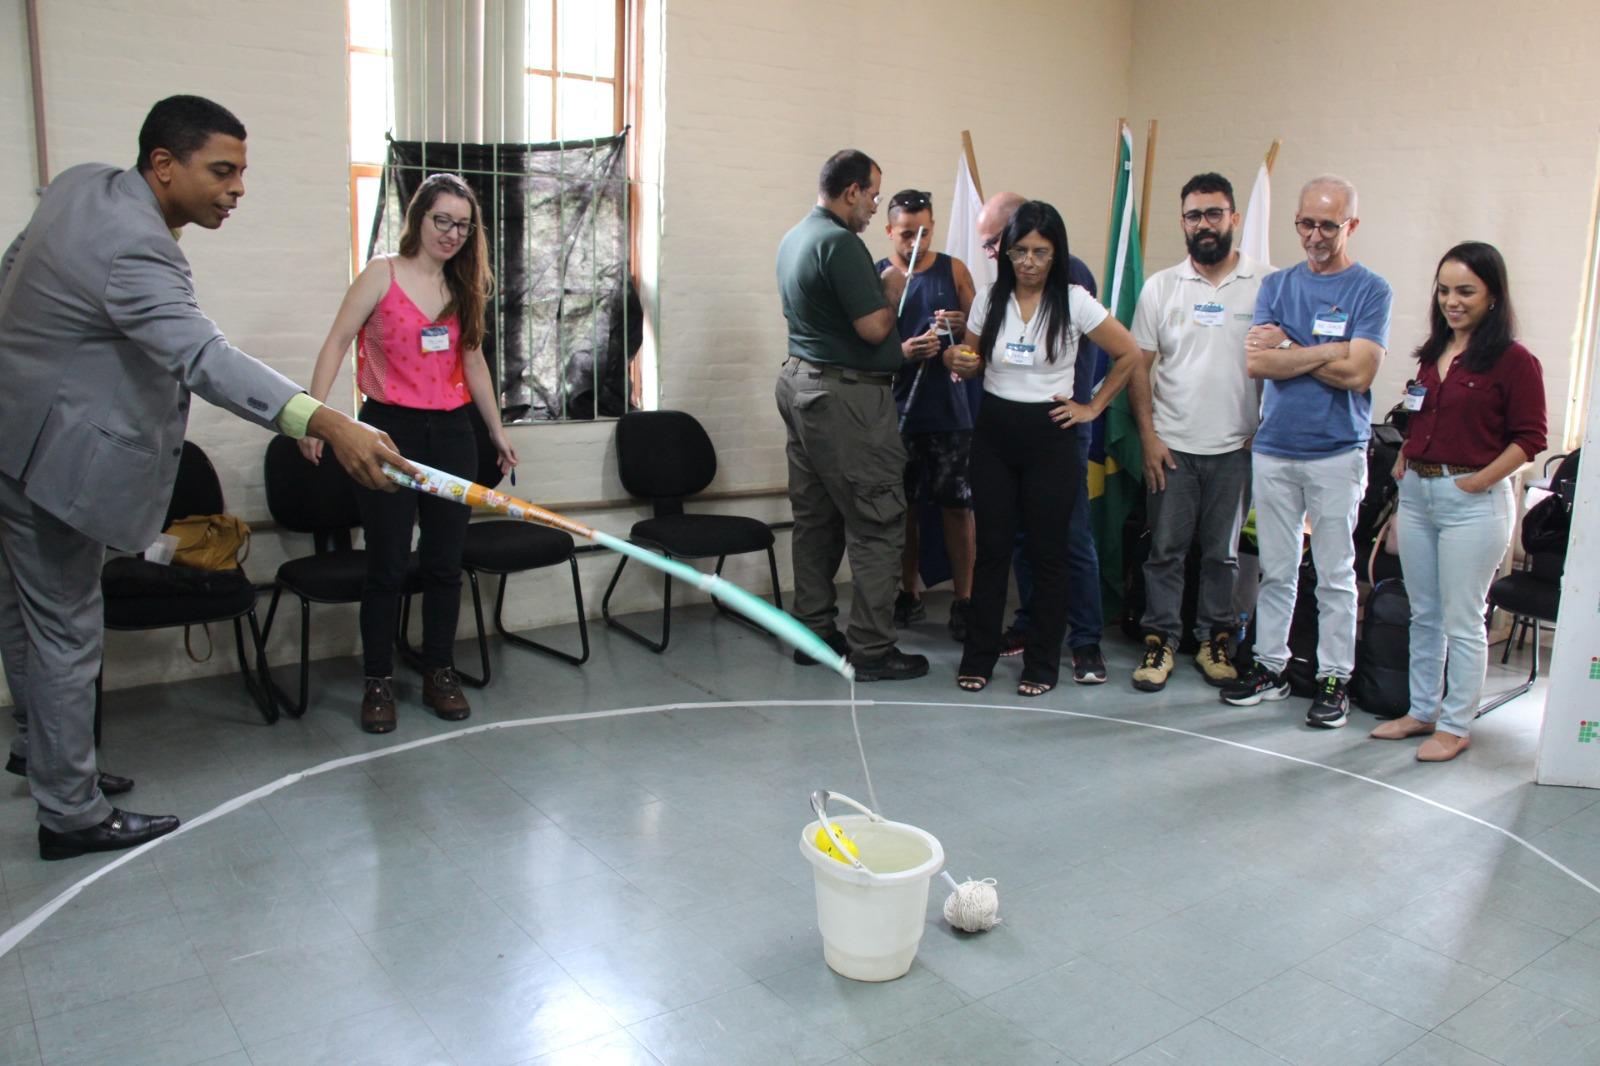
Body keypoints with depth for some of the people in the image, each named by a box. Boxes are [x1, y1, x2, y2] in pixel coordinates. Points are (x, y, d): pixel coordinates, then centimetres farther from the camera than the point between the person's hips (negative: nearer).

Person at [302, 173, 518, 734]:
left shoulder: (463, 286, 11)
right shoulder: (383, 273, -3)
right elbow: (337, 342, -7)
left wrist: (497, 430, 18)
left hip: (451, 433, 4)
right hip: (390, 428, -4)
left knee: (445, 561, 7)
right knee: (387, 564, -1)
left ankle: (439, 673, 20)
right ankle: (378, 681, 12)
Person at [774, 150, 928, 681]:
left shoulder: (794, 237, 15)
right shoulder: (840, 243, -17)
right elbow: (873, 328, -20)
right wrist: (892, 289, 0)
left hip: (801, 381, 10)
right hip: (846, 396, -10)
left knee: (815, 518, 14)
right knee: (877, 523, -4)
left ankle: (814, 632, 22)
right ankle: (871, 650, 0)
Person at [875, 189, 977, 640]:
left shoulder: (953, 270, 6)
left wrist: (962, 325, -15)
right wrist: (901, 352, -19)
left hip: (948, 410, -1)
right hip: (898, 408, 1)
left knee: (956, 507, 0)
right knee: (903, 507, 9)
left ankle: (963, 602, 9)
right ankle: (908, 595, 24)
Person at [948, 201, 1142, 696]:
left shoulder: (1074, 302, -7)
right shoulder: (989, 300, 2)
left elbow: (1130, 355, -1)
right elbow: (972, 363, 12)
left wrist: (1093, 406, -1)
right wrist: (960, 363, -11)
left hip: (1049, 435, -2)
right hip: (993, 432, 3)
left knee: (1048, 553, 4)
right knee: (992, 548, 5)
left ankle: (1042, 664, 17)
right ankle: (978, 657, 16)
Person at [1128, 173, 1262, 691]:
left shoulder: (1265, 285, -1)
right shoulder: (1160, 286, 4)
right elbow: (1139, 365, 4)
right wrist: (1148, 436, -3)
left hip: (1236, 447, -1)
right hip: (1171, 446, 1)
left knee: (1222, 552, 10)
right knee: (1165, 548, 5)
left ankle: (1214, 639, 23)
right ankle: (1160, 639, 17)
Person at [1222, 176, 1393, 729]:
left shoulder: (1370, 290, -1)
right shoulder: (1277, 284, 9)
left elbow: (1357, 373, -14)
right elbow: (1256, 361, -5)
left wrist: (1287, 350, -8)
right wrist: (1327, 351, -10)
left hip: (1337, 454, -3)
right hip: (1273, 449, 3)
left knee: (1335, 574, 5)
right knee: (1276, 570, 10)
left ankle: (1334, 678, 14)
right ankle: (1270, 665, 21)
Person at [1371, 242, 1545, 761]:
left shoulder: (1514, 361, -10)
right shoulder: (1433, 353, 11)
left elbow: (1530, 438, -11)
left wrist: (1479, 480, -15)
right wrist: (1403, 460, 4)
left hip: (1472, 501, -7)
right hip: (1416, 492, 7)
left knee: (1462, 621, 2)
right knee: (1424, 615, 15)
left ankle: (1455, 726, 14)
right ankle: (1422, 712, 28)